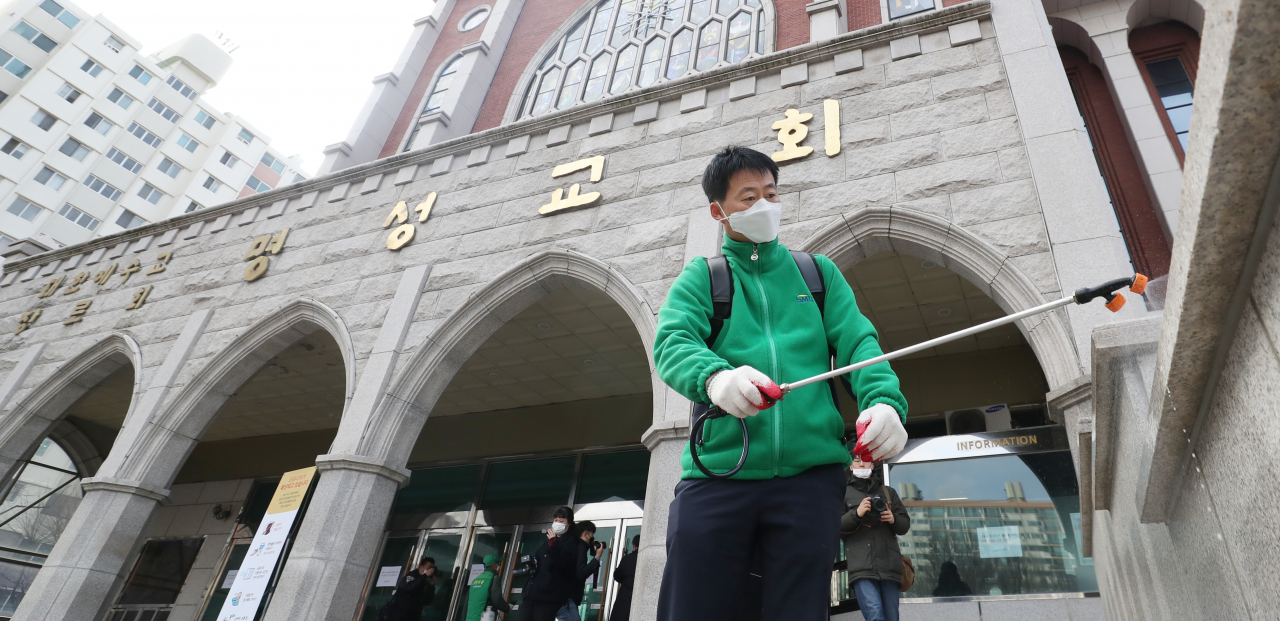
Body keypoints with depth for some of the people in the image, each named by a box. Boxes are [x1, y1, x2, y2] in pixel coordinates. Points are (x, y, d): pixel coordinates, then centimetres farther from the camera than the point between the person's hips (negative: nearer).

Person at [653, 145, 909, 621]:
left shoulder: (819, 272, 20)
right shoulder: (700, 277, 13)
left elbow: (858, 341, 8)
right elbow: (672, 343, -6)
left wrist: (884, 400, -15)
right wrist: (716, 377, -29)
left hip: (810, 473, 2)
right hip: (716, 475, -1)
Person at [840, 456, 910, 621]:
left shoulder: (888, 492, 24)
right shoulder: (845, 492, 15)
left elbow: (905, 524, 20)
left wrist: (894, 519, -3)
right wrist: (856, 514, -11)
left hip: (888, 564, 3)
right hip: (862, 565, -3)